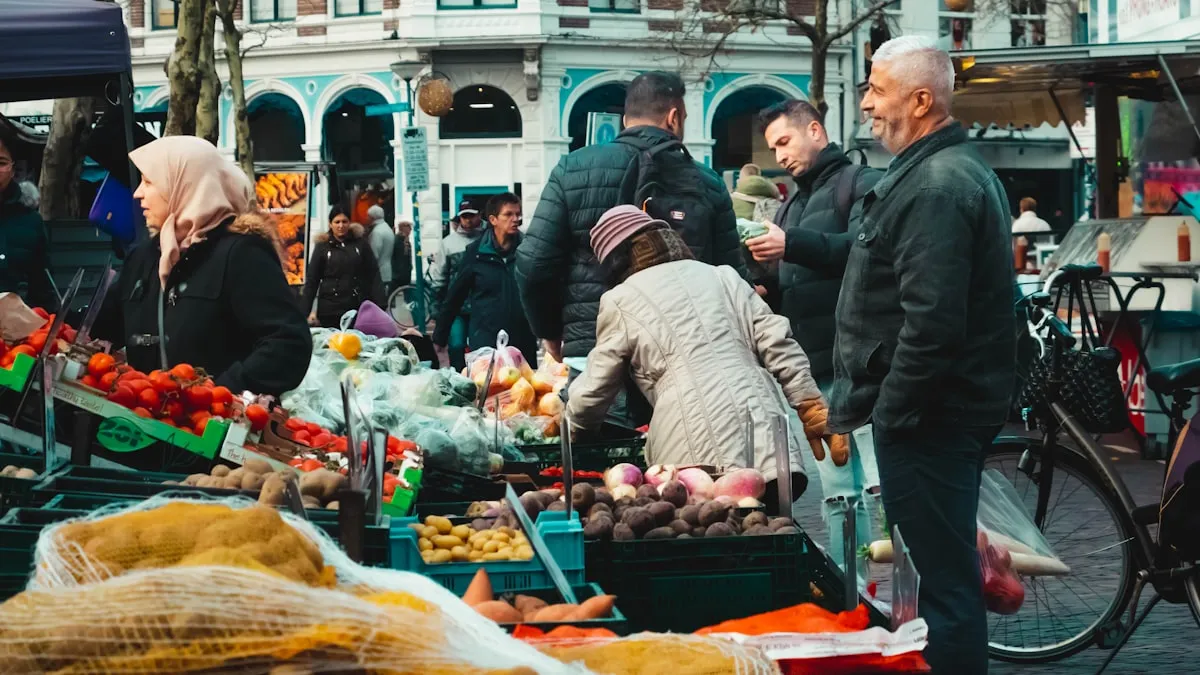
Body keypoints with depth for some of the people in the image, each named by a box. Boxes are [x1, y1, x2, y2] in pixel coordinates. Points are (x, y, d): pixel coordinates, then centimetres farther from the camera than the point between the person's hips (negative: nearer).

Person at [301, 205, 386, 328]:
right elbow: (311, 280, 4)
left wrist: (380, 305, -3)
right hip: (330, 310, -1)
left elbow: (373, 275, 5)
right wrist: (305, 311, -3)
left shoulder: (360, 243, 6)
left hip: (358, 307, 1)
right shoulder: (322, 247, 3)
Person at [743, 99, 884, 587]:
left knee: (882, 487, -12)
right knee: (839, 497, 9)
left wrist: (792, 244, -21)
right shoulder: (792, 207, 25)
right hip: (817, 372, 8)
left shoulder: (862, 184, -1)